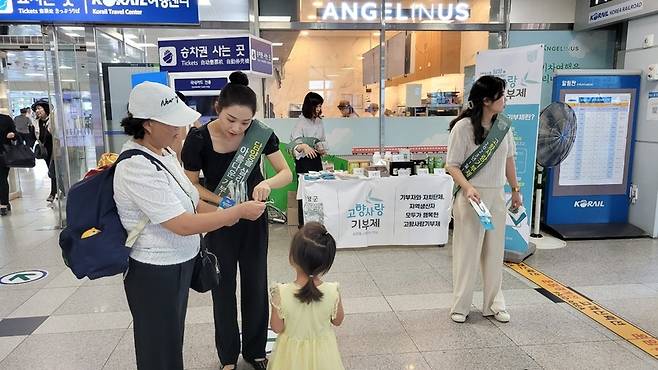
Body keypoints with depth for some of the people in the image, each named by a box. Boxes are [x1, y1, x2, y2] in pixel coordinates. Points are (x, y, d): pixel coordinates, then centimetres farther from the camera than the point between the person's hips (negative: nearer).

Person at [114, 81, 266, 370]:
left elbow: (185, 201, 14)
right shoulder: (138, 169, -27)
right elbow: (184, 225, -28)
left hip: (176, 264, 9)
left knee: (172, 340, 24)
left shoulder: (162, 152, 3)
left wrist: (220, 213, -1)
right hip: (155, 272, -9)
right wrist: (239, 211, -23)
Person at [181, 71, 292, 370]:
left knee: (256, 285, 13)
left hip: (254, 220, 2)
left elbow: (287, 173, -11)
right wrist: (221, 202, -24)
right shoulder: (198, 139, -20)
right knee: (223, 288, 11)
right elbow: (192, 184, -7)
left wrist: (267, 183, -33)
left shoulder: (261, 133, -17)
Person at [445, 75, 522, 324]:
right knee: (467, 252, 4)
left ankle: (494, 304, 27)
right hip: (472, 196, -5)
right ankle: (460, 306, 19)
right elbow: (452, 166, -12)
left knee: (495, 252, 13)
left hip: (497, 196, 6)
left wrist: (515, 189, 18)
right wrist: (468, 187, -26)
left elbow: (508, 159, 15)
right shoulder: (463, 127, -13)